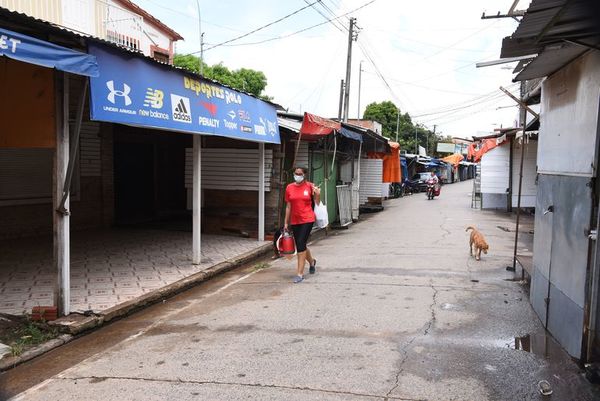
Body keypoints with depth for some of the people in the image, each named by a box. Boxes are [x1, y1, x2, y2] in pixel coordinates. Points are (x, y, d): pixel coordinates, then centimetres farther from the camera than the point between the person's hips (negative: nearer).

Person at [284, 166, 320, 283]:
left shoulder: (310, 186, -2)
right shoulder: (289, 188, 5)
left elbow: (317, 203, 5)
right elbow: (288, 206, 9)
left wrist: (318, 194, -14)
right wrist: (286, 223, 9)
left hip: (307, 220, -4)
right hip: (295, 221, 4)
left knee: (301, 244, -12)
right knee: (301, 246, 14)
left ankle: (300, 273, -4)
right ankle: (312, 261, 44)